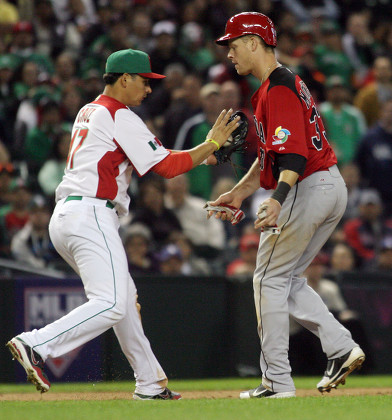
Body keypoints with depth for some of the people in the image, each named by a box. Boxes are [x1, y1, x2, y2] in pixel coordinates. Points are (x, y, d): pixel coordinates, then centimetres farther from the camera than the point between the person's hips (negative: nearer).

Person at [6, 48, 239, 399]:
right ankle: (36, 345, -27)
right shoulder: (121, 118, -6)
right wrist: (211, 145, 0)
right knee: (111, 304, -17)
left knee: (126, 297, 16)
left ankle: (150, 384, 18)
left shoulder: (88, 113, 22)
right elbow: (166, 167, -10)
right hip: (91, 215, -10)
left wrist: (199, 155, 19)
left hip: (63, 216, 10)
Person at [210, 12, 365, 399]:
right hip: (332, 188, 10)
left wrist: (278, 198, -37)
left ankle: (277, 381, 0)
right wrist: (240, 191, 24)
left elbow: (294, 151, -26)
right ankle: (341, 348, 7)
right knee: (288, 279, 18)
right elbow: (272, 152, 26)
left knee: (270, 280, -1)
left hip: (308, 189, -10)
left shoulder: (278, 88, -14)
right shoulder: (283, 84, 20)